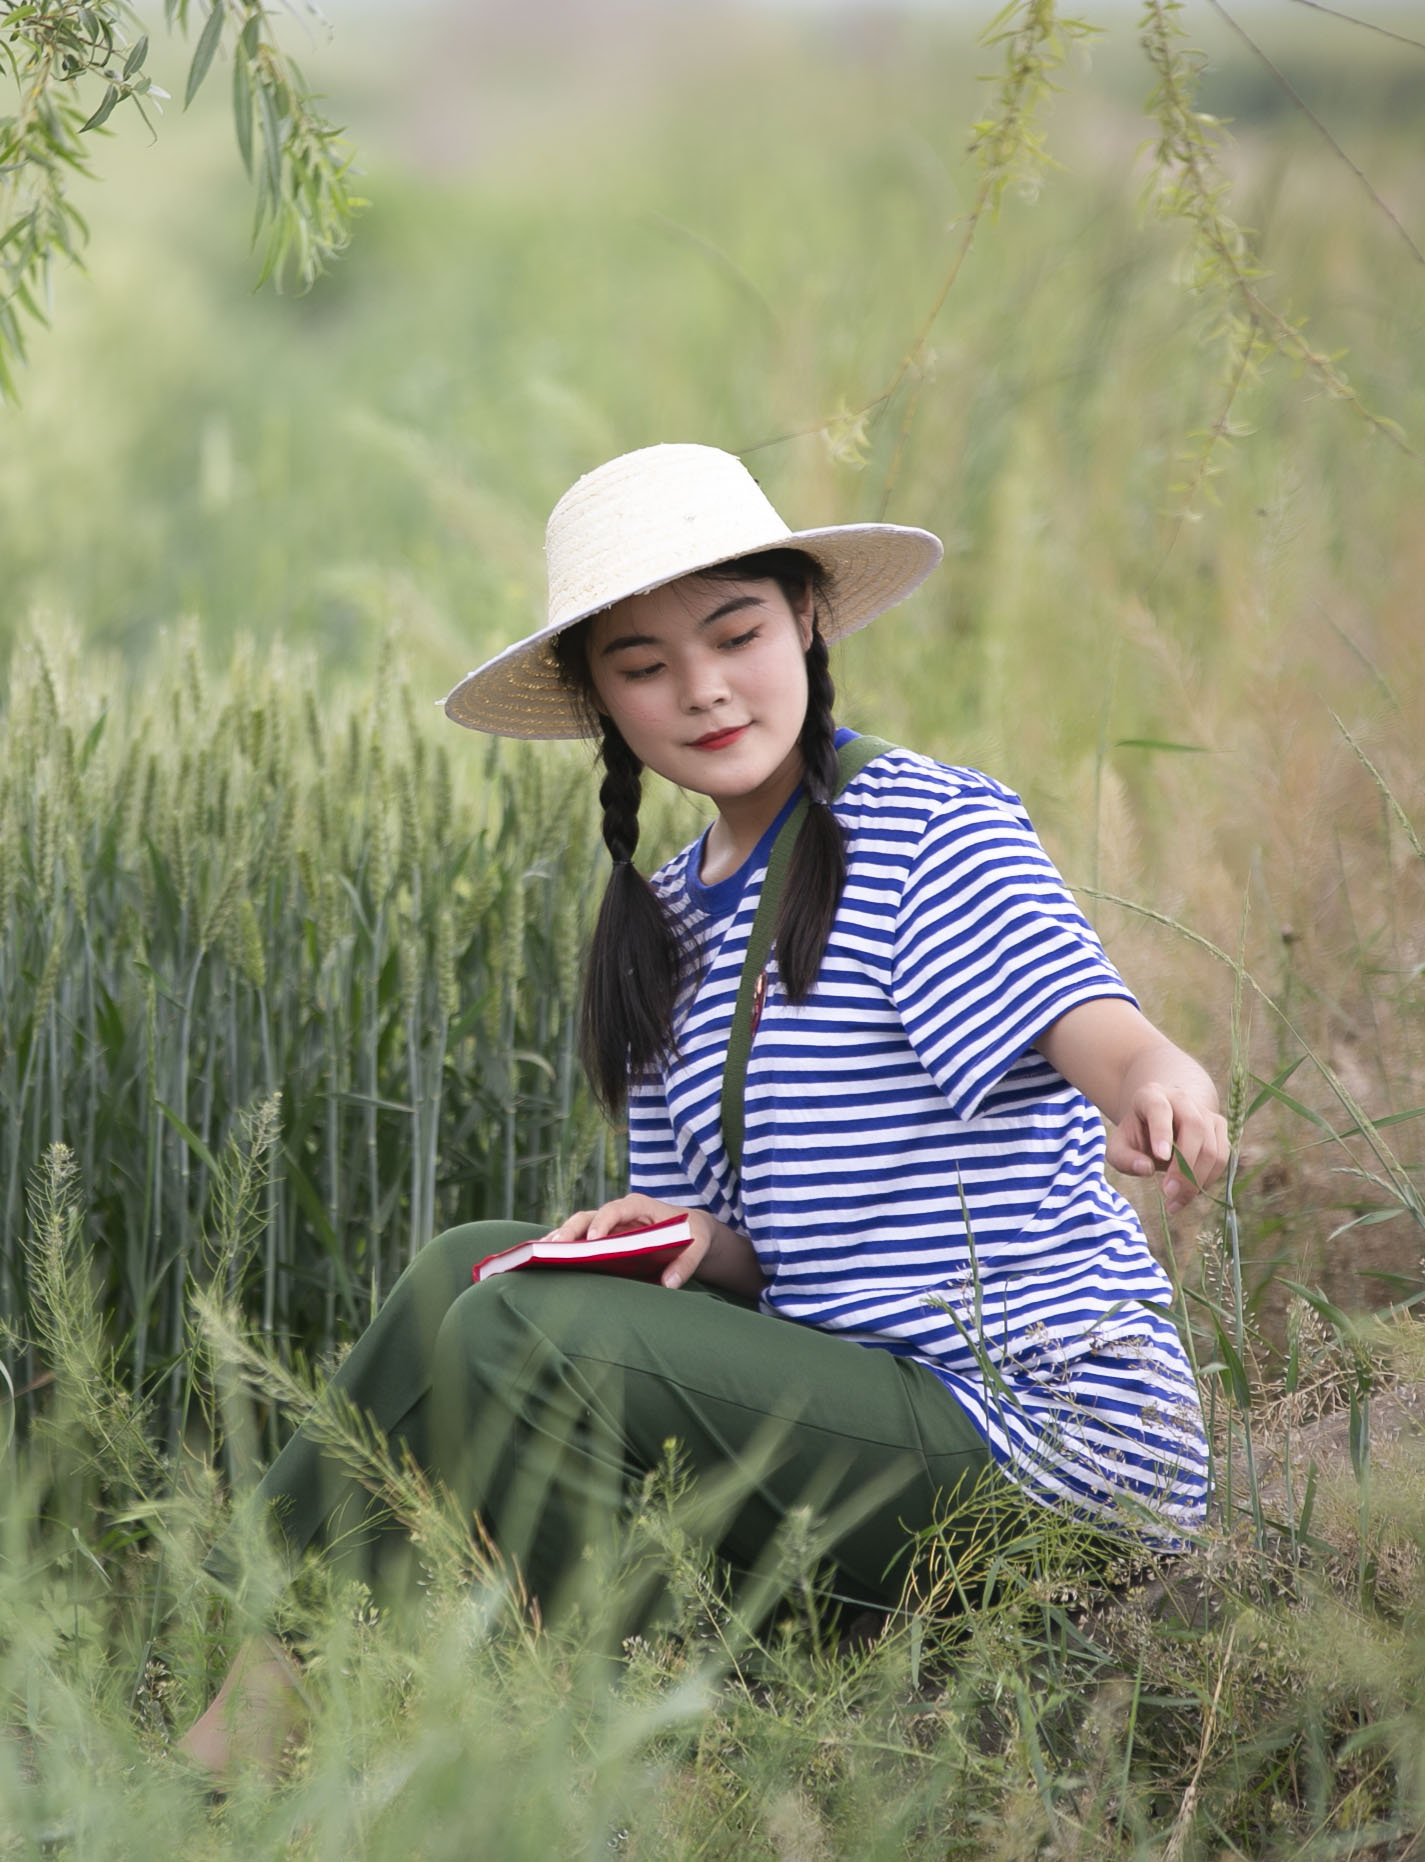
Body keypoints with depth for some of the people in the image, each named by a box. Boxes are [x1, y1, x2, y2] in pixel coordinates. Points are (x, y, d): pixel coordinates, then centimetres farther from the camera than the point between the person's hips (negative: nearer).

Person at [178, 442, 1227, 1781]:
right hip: (868, 1390, 8)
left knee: (523, 1338, -20)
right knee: (475, 1270, 4)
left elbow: (1095, 1029, -26)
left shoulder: (931, 829, -8)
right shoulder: (668, 921, 15)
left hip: (1040, 1430, -8)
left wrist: (1161, 1083, -50)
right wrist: (694, 1242, -5)